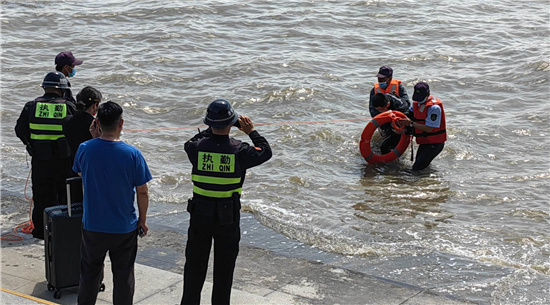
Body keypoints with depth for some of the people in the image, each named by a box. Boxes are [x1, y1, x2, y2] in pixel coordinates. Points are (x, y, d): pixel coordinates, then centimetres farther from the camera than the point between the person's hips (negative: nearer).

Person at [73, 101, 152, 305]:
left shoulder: (85, 149, -11)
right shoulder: (132, 154, -16)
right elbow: (142, 192, -9)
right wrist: (142, 220, 6)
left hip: (92, 226, 2)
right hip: (124, 227, -2)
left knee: (90, 273, 18)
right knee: (124, 276, 12)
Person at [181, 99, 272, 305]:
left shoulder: (197, 148, -12)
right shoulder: (239, 151, -16)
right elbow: (266, 152, 2)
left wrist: (213, 129, 18)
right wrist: (251, 131, 13)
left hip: (200, 214, 2)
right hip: (228, 217, -2)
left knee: (195, 265, 15)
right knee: (224, 268, 13)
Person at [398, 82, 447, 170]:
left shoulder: (434, 107, -22)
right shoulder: (417, 103, 5)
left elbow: (429, 129, -25)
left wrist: (411, 123, -23)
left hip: (435, 143, -9)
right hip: (424, 142, 9)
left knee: (417, 168, -14)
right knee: (417, 165, 14)